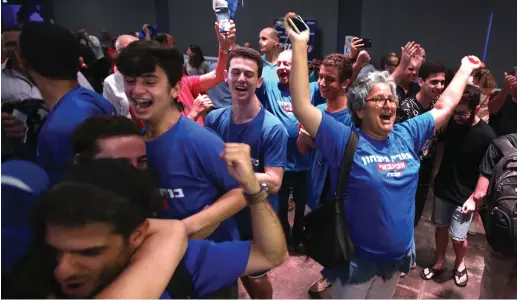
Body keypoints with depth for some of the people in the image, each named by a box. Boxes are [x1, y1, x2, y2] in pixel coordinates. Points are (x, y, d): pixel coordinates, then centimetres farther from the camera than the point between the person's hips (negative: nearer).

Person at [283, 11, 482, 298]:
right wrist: (299, 45, -32)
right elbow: (302, 107, -29)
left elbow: (444, 107, 12)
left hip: (397, 256, 6)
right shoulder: (345, 141, -19)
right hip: (356, 260, -6)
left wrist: (465, 69, 19)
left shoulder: (406, 135, -2)